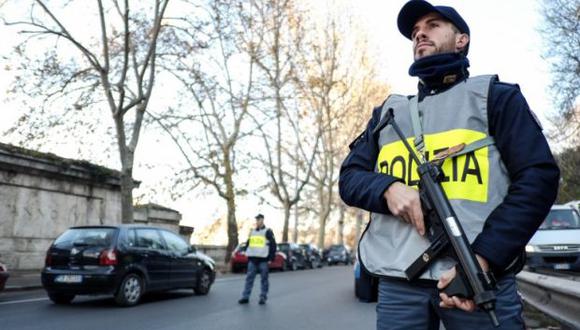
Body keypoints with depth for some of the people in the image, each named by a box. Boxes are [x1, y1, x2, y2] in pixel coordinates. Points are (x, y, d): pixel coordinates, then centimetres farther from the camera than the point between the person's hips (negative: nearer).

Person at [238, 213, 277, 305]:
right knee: (249, 278, 1)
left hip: (263, 259, -5)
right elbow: (248, 243, 23)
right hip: (252, 259, 5)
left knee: (264, 279, 2)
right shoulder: (252, 232, 15)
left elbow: (273, 245, -4)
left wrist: (271, 258, -9)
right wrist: (248, 254, 15)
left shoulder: (267, 232, -1)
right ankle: (245, 297, 2)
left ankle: (263, 297, 8)